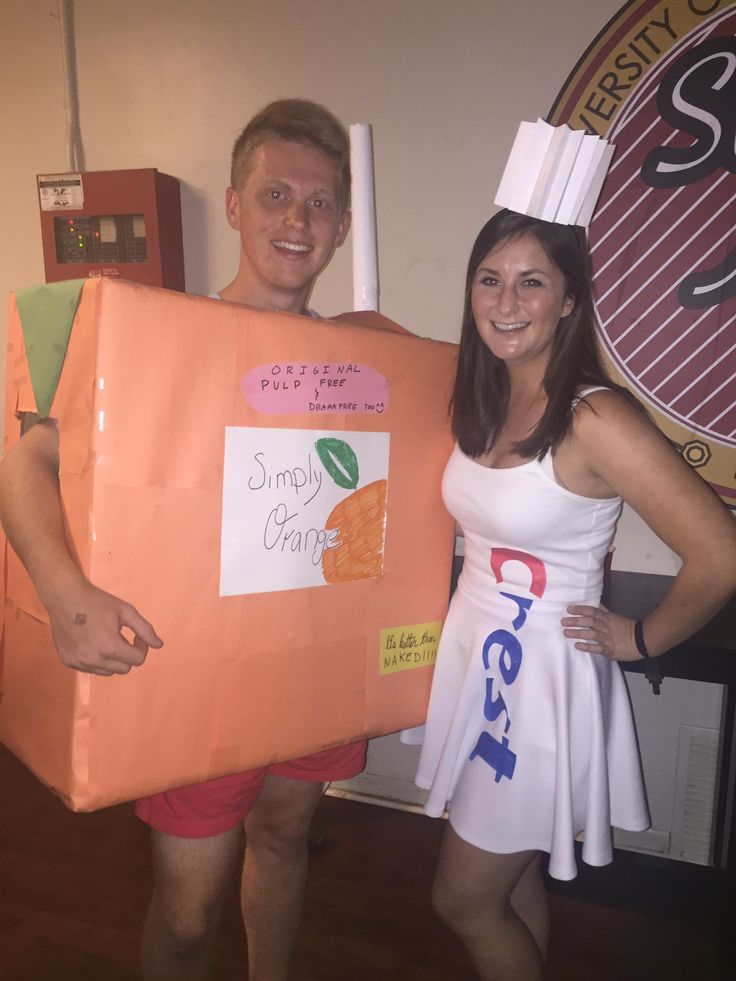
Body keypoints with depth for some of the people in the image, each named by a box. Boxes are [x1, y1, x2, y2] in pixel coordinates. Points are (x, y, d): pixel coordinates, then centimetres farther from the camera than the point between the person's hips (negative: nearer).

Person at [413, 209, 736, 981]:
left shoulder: (594, 419, -22)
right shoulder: (479, 403, 1)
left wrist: (641, 640, -11)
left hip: (543, 678, -6)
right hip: (474, 658, 7)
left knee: (465, 901, 10)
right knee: (511, 877, 24)